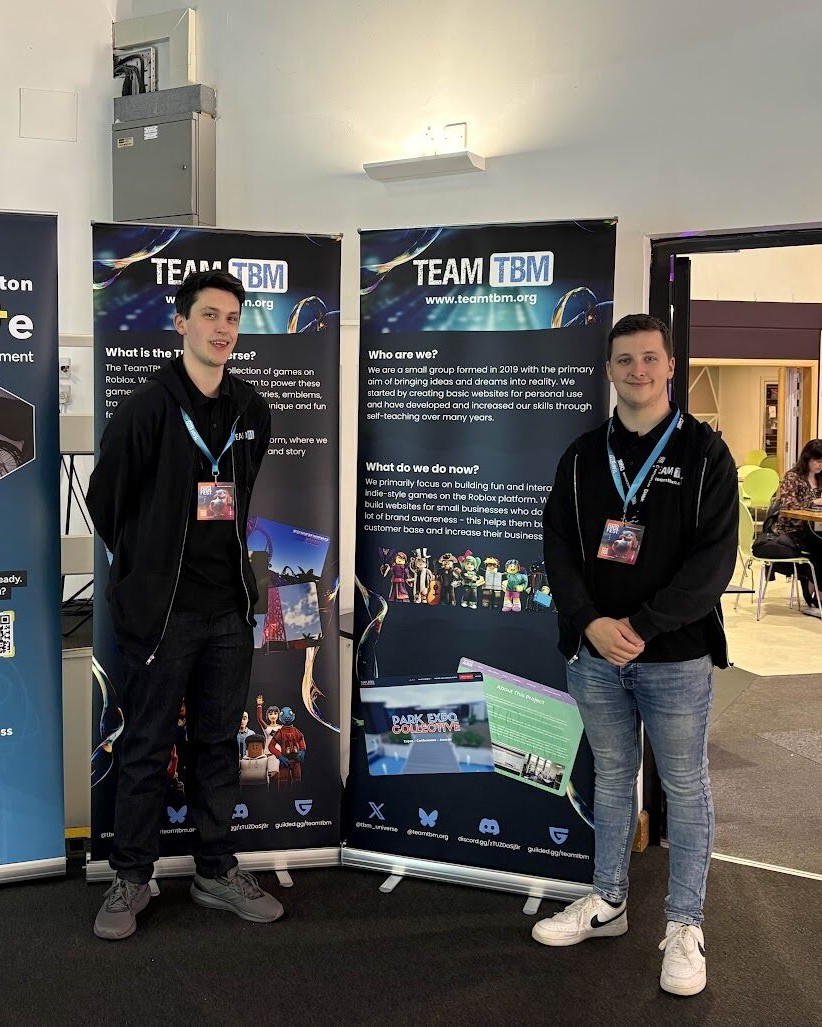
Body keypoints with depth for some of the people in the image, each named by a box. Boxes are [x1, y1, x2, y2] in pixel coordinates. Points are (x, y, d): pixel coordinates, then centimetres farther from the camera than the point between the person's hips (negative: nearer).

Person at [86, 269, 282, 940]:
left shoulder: (251, 411, 7)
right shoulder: (147, 408, -9)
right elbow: (105, 498, -1)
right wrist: (143, 566, 8)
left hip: (229, 607, 5)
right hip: (161, 607, -4)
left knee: (219, 742, 13)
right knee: (148, 746, 7)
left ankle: (218, 872, 27)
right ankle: (132, 879, 23)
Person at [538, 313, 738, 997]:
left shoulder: (704, 453, -3)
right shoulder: (583, 455, 7)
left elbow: (714, 558, -11)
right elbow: (558, 545, 3)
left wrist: (640, 626, -18)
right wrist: (591, 623, -12)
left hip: (676, 657, -3)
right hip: (594, 655, 3)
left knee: (686, 788, 8)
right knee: (612, 779, 16)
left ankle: (684, 928, 22)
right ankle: (608, 903, 32)